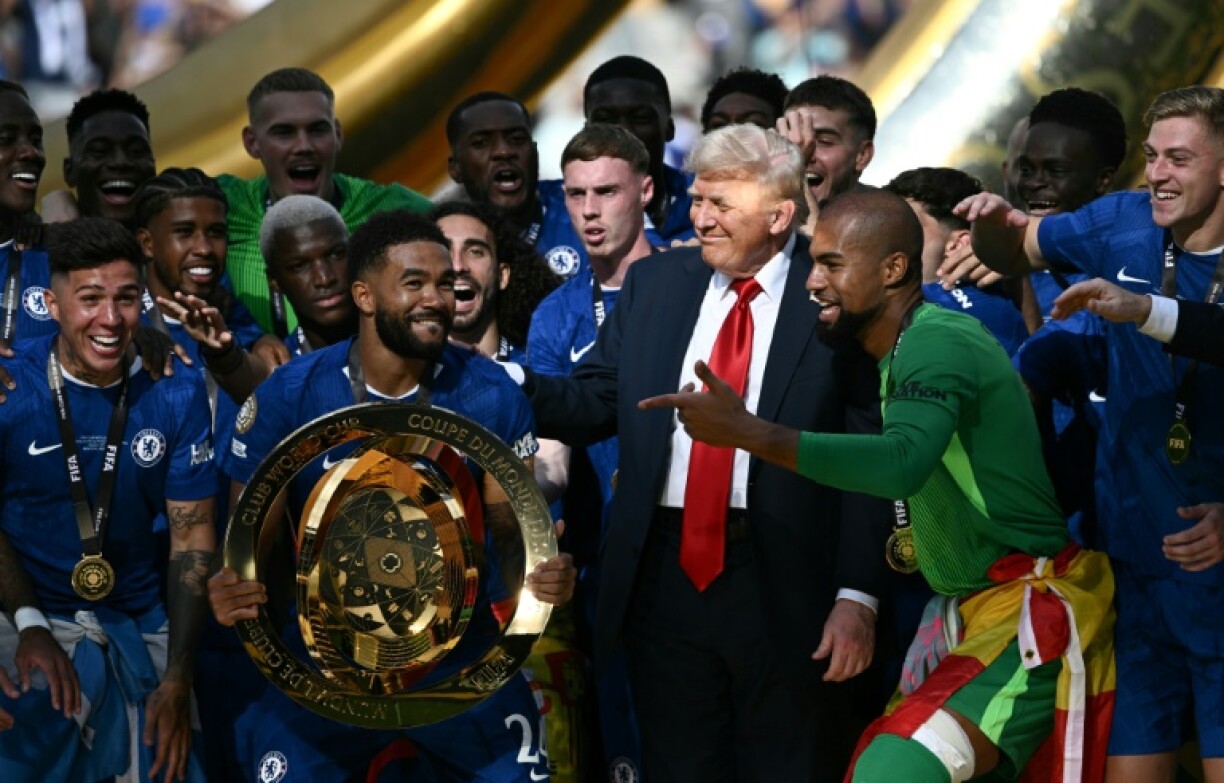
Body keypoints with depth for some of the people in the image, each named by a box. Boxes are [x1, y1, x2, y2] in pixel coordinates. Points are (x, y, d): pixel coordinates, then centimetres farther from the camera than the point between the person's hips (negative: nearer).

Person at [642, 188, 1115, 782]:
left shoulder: (937, 341, -18)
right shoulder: (902, 350, 13)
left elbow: (903, 461, -36)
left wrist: (748, 433, -39)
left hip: (1032, 605, -10)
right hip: (975, 605, 10)